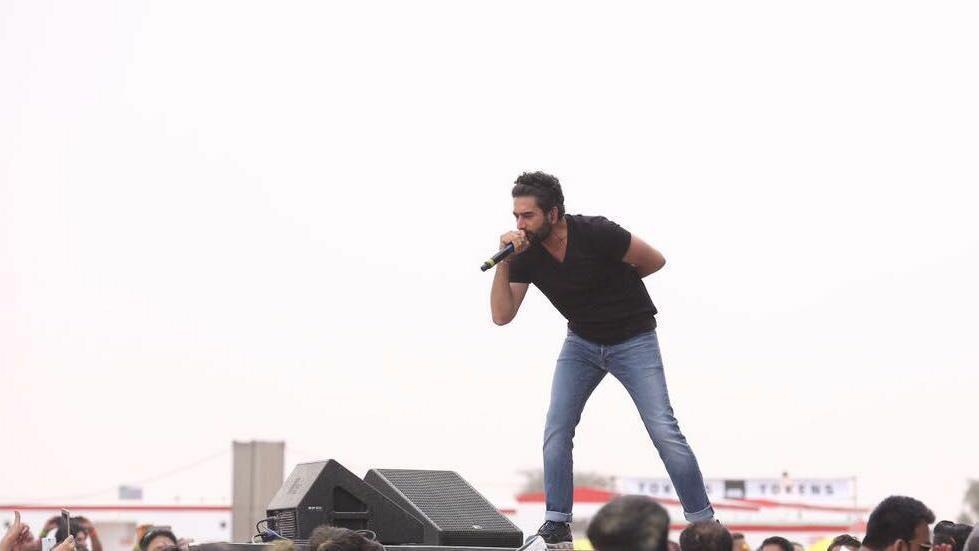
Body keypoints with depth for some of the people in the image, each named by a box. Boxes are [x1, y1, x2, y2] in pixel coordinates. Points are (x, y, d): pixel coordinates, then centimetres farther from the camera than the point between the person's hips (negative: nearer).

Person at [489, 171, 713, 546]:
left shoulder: (596, 234, -25)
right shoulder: (526, 253, -11)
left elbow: (654, 261, -10)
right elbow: (502, 315, -14)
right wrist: (504, 262, -25)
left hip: (634, 339, -4)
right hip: (582, 342, 5)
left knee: (664, 431, -11)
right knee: (556, 429, -8)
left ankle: (704, 522, -2)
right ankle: (557, 524, 0)